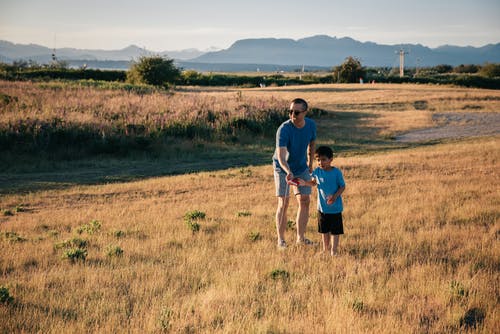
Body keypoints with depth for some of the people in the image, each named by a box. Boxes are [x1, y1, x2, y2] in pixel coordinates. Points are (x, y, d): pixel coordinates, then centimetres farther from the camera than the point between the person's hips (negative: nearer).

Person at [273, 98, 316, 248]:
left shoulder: (311, 125, -12)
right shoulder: (284, 129, -30)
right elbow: (281, 156, -39)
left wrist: (310, 164, 15)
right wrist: (288, 172, -55)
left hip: (302, 168, 5)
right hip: (283, 169, -5)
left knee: (305, 201, 3)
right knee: (283, 203, -8)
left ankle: (300, 237, 13)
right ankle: (281, 239, 1)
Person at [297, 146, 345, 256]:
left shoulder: (336, 172, -15)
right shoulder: (317, 172, -4)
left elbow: (342, 186, -9)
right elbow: (314, 182, 13)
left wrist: (335, 196, -23)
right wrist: (305, 183, -5)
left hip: (335, 207, -4)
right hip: (322, 206, 4)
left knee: (335, 230, 3)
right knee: (324, 230, 17)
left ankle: (333, 250, 12)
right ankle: (325, 249, 32)